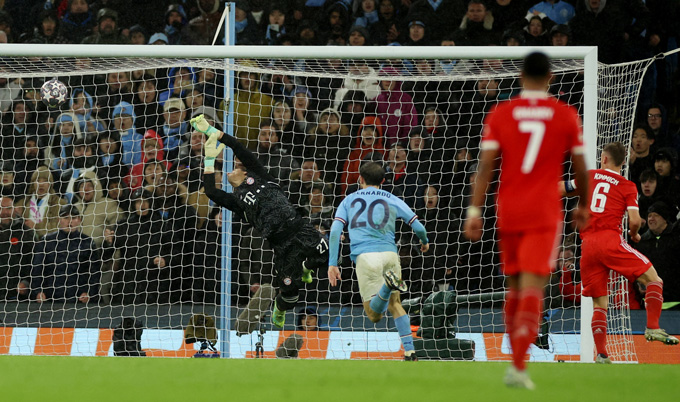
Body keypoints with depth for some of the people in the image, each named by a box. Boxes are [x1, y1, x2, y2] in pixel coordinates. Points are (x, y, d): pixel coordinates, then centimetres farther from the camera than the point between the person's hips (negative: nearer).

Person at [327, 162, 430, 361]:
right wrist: (425, 242, 38)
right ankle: (410, 352, 6)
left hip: (365, 256, -2)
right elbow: (418, 227, 14)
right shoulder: (392, 200, 17)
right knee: (394, 304, 19)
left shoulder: (349, 200, 19)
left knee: (374, 314, -2)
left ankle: (388, 284, -34)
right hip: (389, 253, 2)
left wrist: (332, 264, 3)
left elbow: (335, 230, 6)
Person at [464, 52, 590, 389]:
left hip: (508, 212, 2)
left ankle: (517, 358, 22)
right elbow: (580, 168, 5)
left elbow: (486, 165, -4)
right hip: (544, 213, -2)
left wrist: (474, 211, -3)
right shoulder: (566, 115, 0)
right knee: (533, 287, -8)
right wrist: (583, 206, 21)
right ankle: (518, 365, -22)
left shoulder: (500, 114, 2)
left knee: (515, 285, 17)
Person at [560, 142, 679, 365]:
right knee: (652, 278, 3)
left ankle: (601, 355, 0)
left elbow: (560, 189, 28)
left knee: (599, 304, 9)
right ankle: (653, 328, -14)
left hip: (587, 245, 4)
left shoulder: (589, 177, 15)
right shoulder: (627, 186, 7)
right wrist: (634, 235, 17)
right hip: (610, 240, -4)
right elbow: (635, 221, -4)